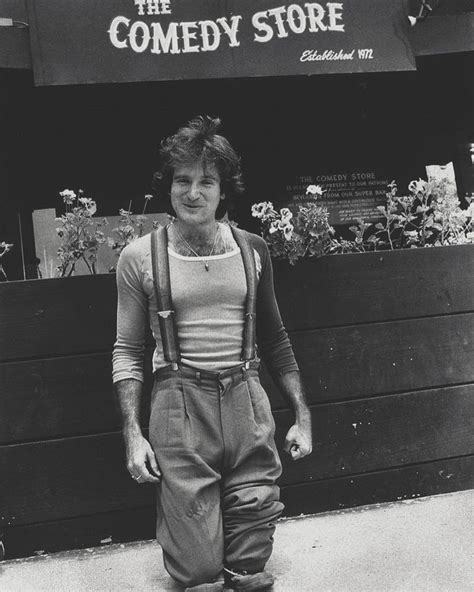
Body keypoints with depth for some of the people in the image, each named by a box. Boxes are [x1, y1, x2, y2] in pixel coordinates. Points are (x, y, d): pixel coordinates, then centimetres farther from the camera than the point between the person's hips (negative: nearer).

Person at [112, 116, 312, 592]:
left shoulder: (252, 251, 8)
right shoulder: (139, 258, 1)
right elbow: (127, 351, 5)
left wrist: (302, 415, 12)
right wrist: (132, 435, -2)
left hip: (247, 400, 3)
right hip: (179, 405, -2)